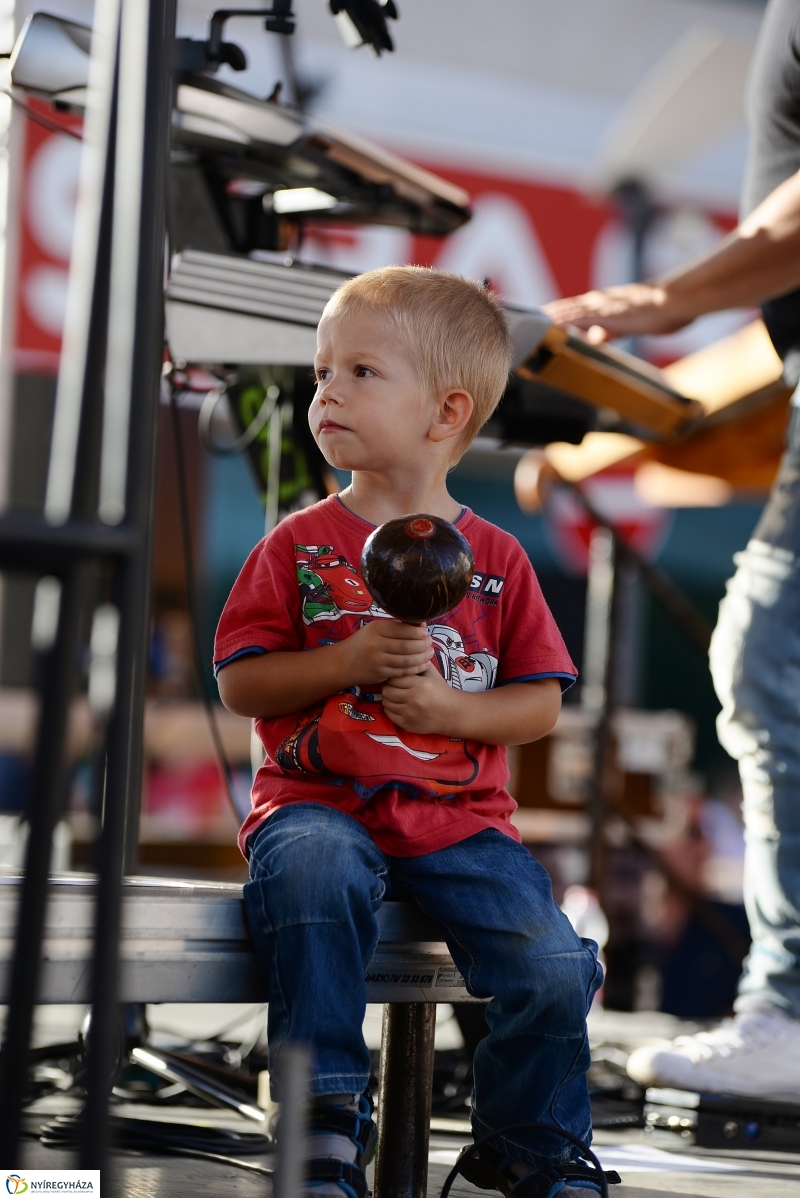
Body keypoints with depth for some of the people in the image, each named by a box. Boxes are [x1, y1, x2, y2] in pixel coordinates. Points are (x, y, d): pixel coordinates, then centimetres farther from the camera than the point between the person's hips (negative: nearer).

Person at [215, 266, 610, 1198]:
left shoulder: (494, 560, 9)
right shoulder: (299, 546, 6)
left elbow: (542, 702, 8)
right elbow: (239, 682, 1)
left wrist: (456, 709, -11)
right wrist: (350, 661, -13)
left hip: (458, 815, 1)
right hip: (319, 803, -1)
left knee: (555, 970, -17)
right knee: (311, 877, -37)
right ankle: (327, 1120, -23)